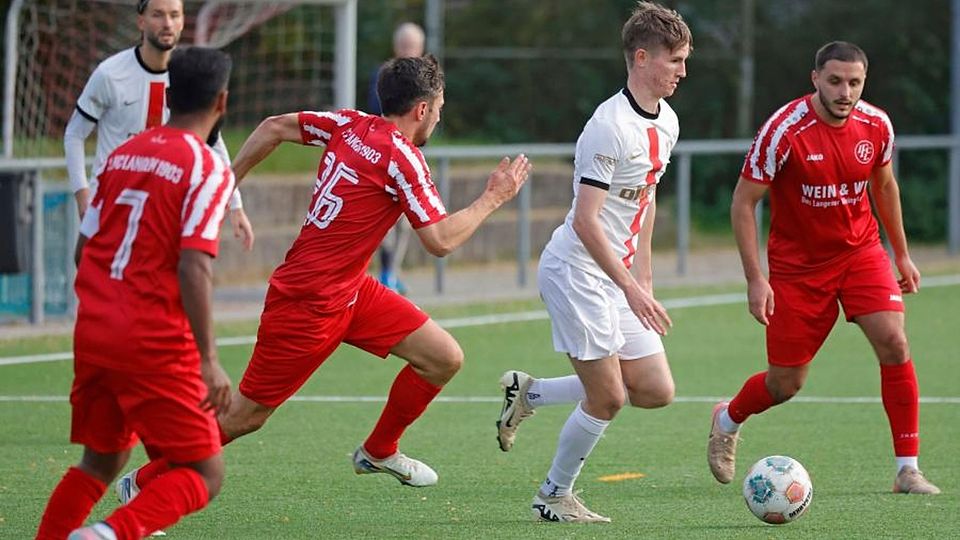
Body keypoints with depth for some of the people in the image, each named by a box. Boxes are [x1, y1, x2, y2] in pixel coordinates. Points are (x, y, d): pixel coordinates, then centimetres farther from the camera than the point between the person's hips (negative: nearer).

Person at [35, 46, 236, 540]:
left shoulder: (122, 155, 11)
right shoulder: (207, 169, -9)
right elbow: (193, 268, -18)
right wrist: (208, 361, -18)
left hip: (93, 332, 7)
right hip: (156, 345, -7)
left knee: (100, 462, 23)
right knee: (204, 475, 0)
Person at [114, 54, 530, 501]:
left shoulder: (350, 125, 4)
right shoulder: (402, 158, -19)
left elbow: (273, 128, 9)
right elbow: (441, 241, -21)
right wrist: (493, 198, -9)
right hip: (308, 304, -9)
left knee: (445, 359, 7)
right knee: (245, 416, 0)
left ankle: (379, 451, 27)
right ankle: (145, 482, 12)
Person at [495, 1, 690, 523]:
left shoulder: (666, 122, 7)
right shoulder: (610, 127, -21)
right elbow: (585, 221, -24)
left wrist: (644, 276, 20)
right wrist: (631, 288, -26)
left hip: (618, 275, 9)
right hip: (576, 270, -9)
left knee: (656, 390, 3)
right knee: (608, 397, -7)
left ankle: (530, 393, 18)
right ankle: (554, 495, 14)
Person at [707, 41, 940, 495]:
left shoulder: (876, 126, -7)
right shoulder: (784, 131, -22)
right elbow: (743, 203, -15)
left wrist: (901, 254, 16)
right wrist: (755, 280, -19)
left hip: (860, 250, 3)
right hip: (797, 265, -3)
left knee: (893, 343, -17)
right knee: (786, 382, 3)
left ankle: (908, 470, -9)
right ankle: (726, 420, 38)